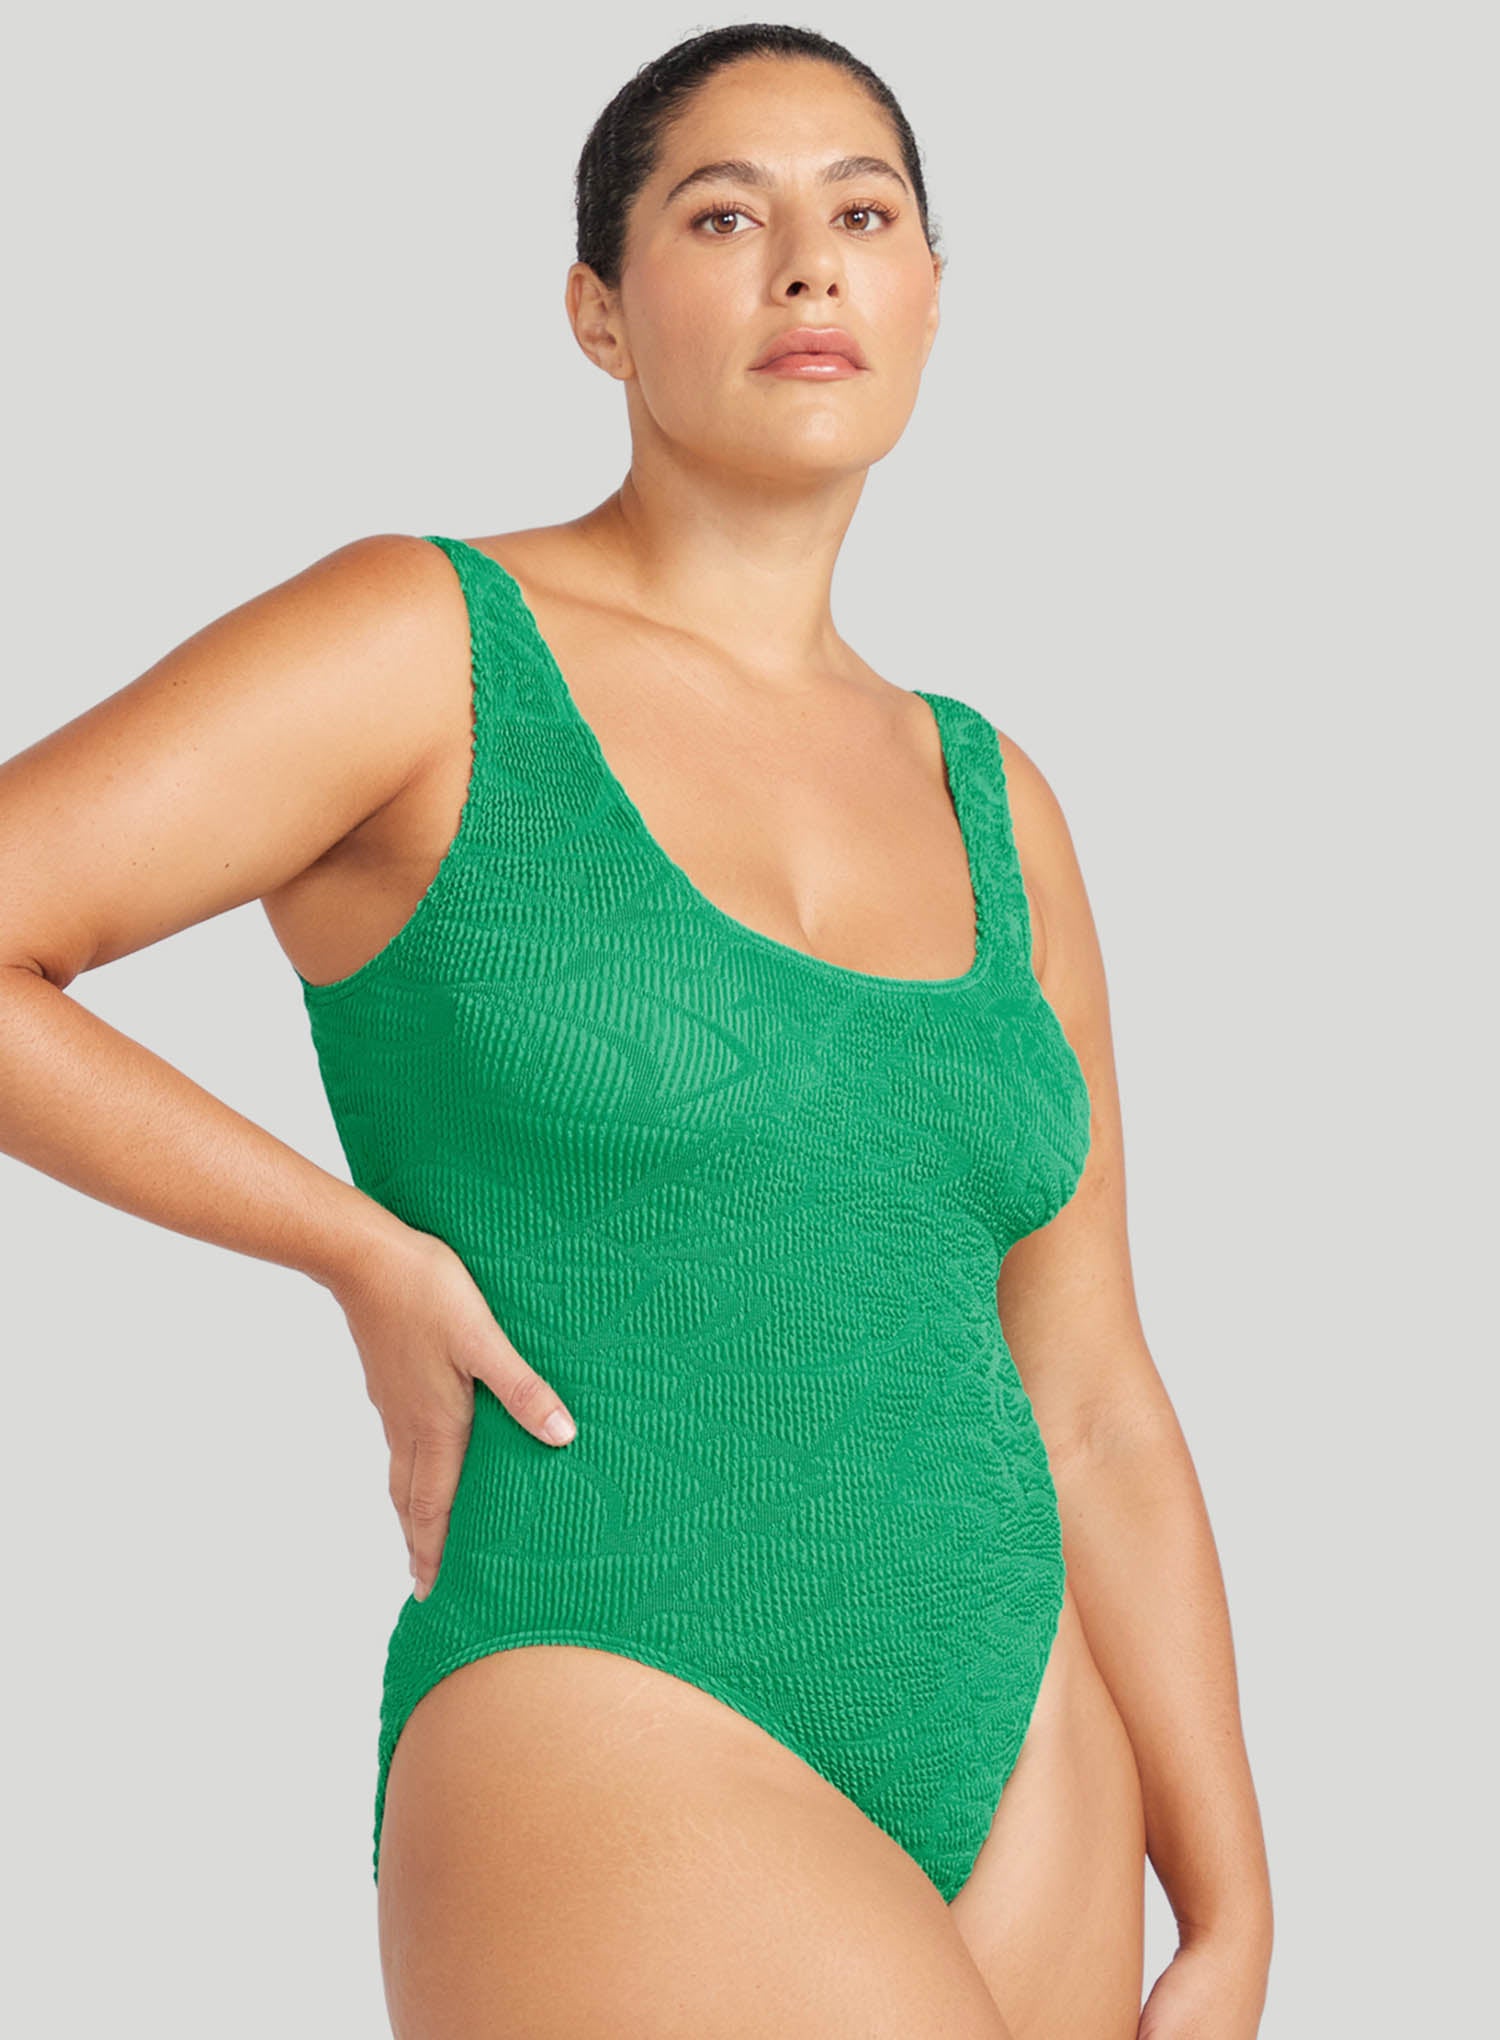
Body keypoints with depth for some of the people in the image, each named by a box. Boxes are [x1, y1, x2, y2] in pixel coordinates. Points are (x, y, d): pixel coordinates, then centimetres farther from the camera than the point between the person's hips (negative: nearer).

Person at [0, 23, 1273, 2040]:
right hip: (606, 1735, -5)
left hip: (1016, 1768, 6)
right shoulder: (422, 645, -2)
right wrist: (367, 1254, -8)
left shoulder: (997, 810, 12)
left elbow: (1098, 1414, 12)